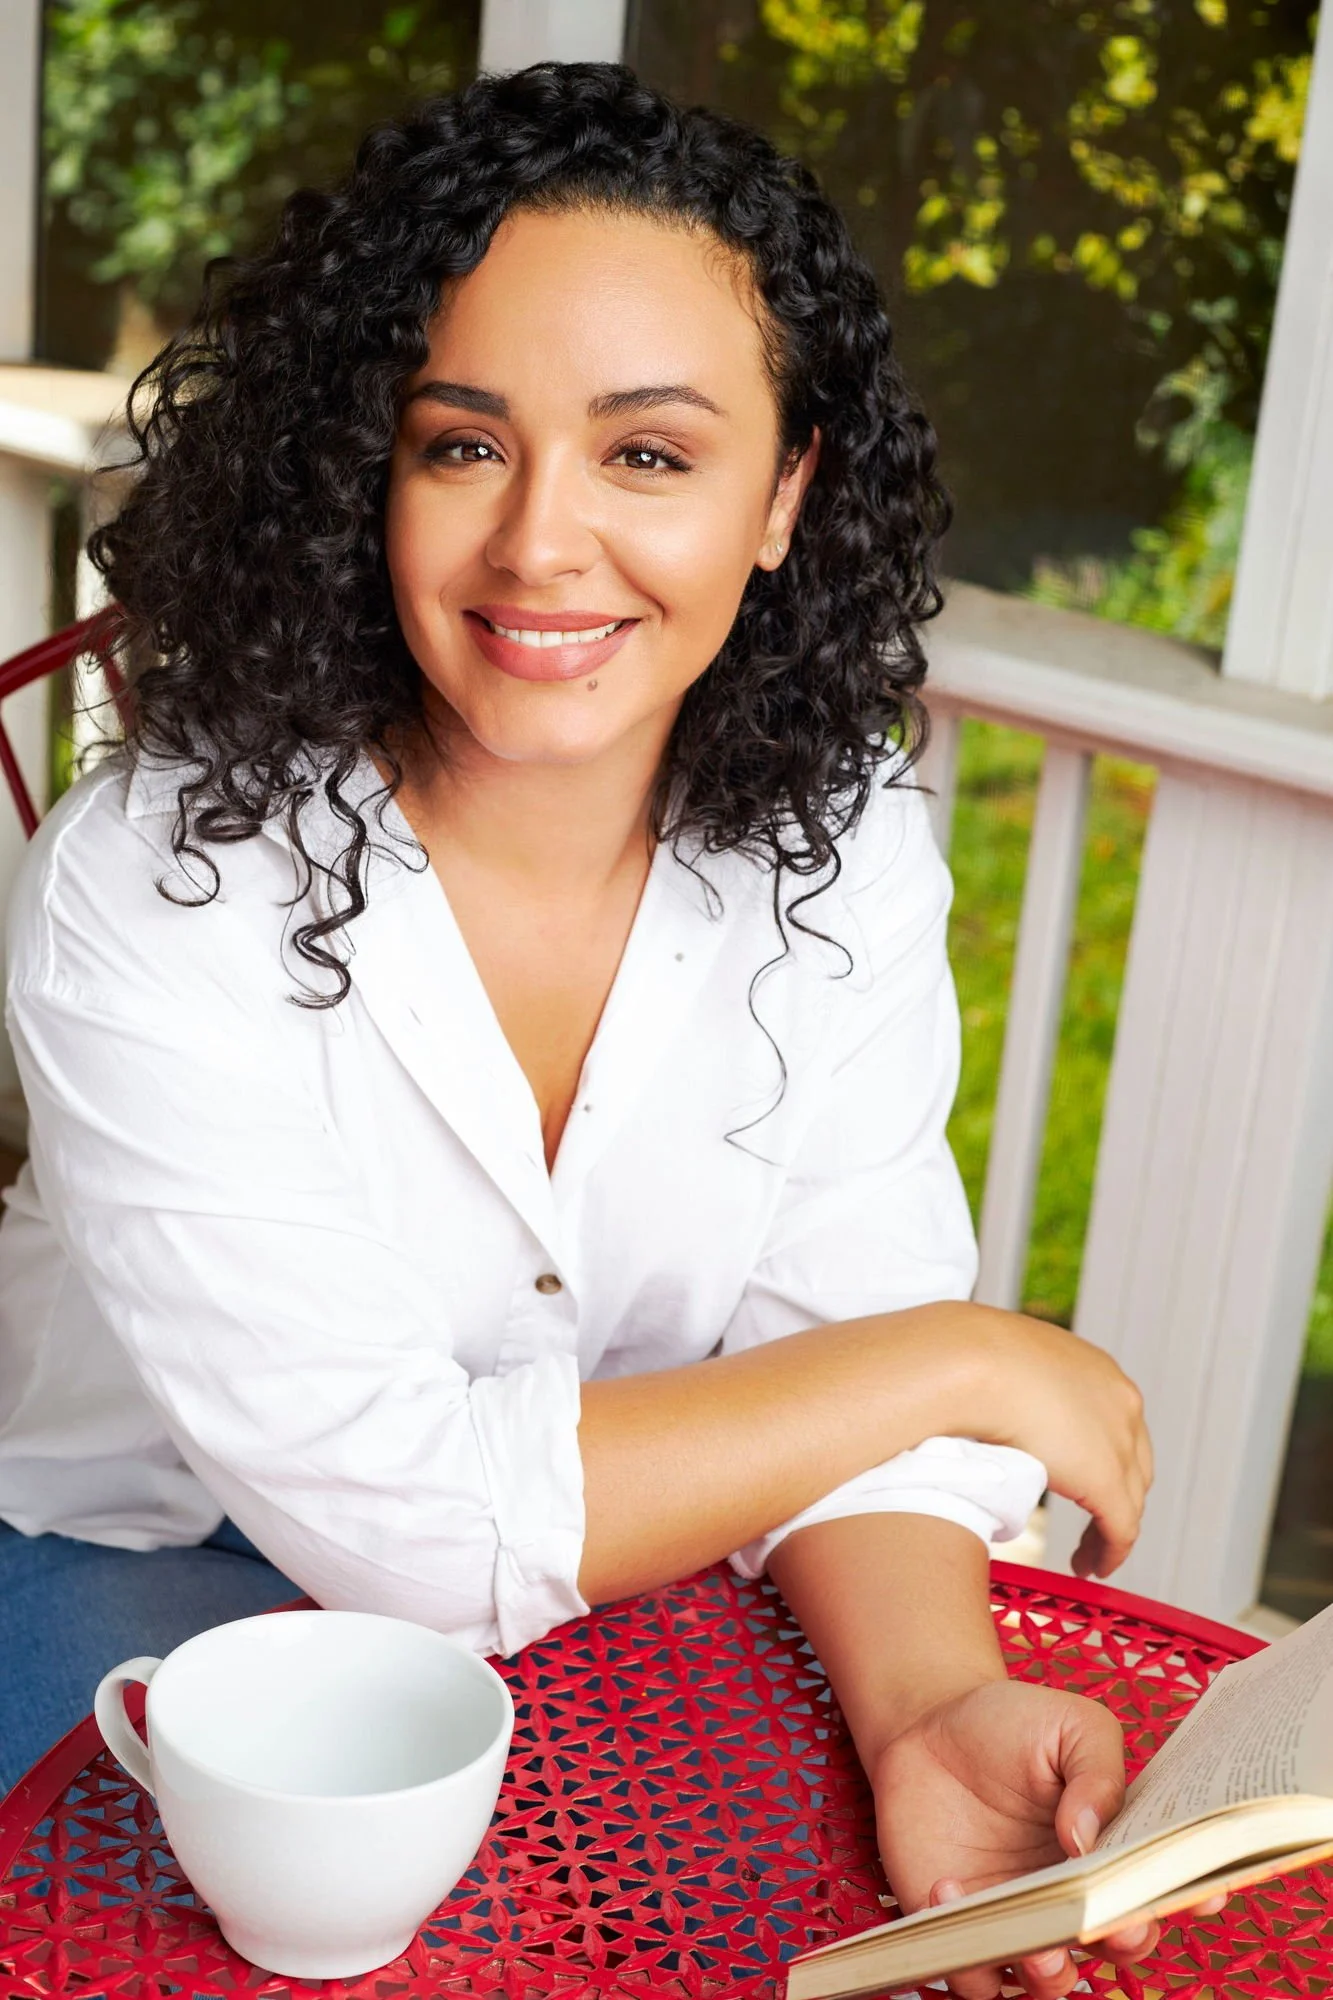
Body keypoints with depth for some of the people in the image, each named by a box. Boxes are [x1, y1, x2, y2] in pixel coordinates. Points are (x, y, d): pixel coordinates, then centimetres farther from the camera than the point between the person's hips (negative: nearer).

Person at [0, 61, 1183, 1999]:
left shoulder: (838, 844, -10)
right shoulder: (158, 890, -24)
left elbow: (829, 1342, -9)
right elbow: (398, 1511, -26)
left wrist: (929, 1702, -30)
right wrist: (956, 1362, -21)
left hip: (609, 1581, 3)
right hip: (155, 1572, -3)